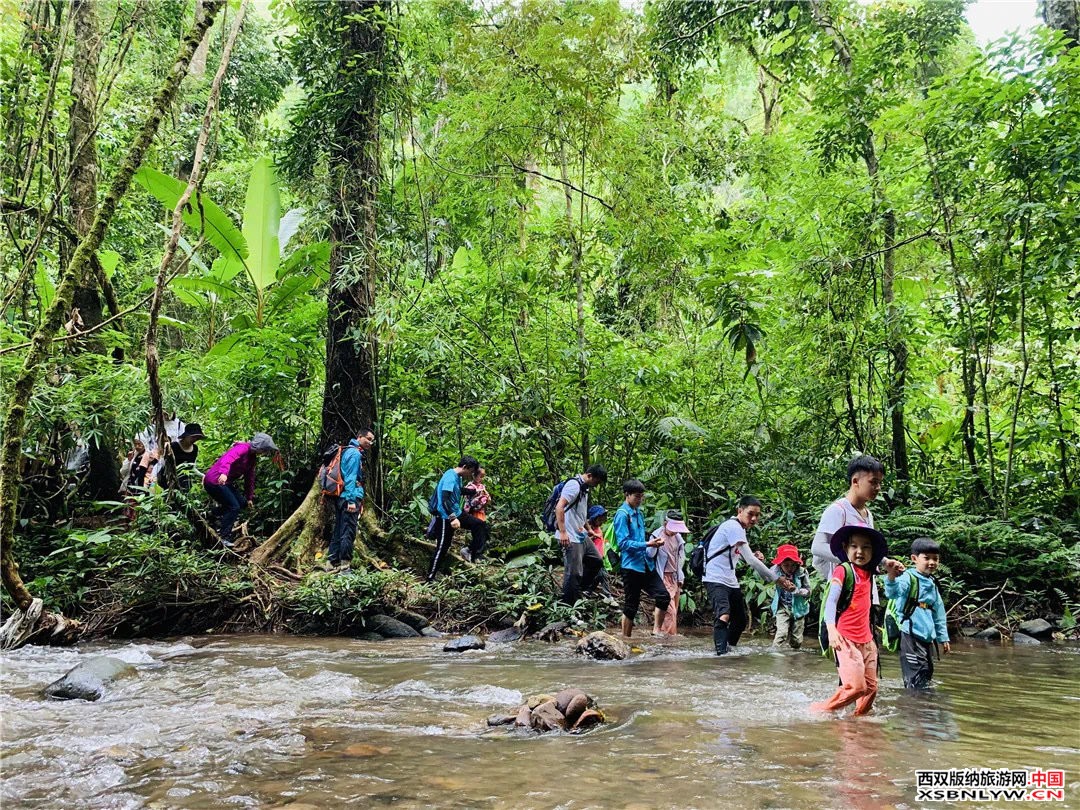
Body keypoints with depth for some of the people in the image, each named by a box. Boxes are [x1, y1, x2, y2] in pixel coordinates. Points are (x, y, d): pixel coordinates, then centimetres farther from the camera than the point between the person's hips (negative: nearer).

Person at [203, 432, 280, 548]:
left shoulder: (252, 457, 12)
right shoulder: (243, 448, -17)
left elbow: (250, 478, 19)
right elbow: (227, 458, -37)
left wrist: (249, 498, 22)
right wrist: (223, 473, -55)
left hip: (226, 483, 10)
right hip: (215, 481, -10)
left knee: (240, 503, 12)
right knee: (234, 507, -12)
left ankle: (222, 529, 17)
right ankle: (223, 537, -8)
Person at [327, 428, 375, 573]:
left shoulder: (348, 451, 20)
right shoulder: (355, 454, -11)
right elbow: (350, 478, -19)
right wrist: (351, 501, -23)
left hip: (340, 498, 10)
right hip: (349, 498, -10)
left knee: (338, 531, 13)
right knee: (348, 532, -8)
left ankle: (332, 562, 19)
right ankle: (344, 566, -7)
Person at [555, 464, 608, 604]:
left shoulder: (585, 488, 14)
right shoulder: (574, 485, -16)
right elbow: (559, 507, -25)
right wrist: (562, 532, -28)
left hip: (581, 536, 10)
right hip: (570, 538, -10)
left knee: (597, 561, 17)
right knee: (574, 573, -7)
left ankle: (580, 592, 24)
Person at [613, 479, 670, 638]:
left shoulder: (638, 512, 14)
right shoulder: (622, 514, -12)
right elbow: (624, 543, -19)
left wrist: (653, 541, 3)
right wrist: (647, 544, -25)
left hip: (646, 564, 8)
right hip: (631, 565, -8)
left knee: (663, 595, 0)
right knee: (631, 605, 2)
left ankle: (656, 631, 12)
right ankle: (626, 638, 14)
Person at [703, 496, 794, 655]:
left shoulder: (740, 528, 12)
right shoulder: (733, 526, -19)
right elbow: (750, 560, -23)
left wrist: (754, 557, -4)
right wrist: (776, 579, -20)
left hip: (731, 581, 10)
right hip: (715, 579, -10)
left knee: (740, 620, 16)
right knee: (723, 616, -29)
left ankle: (728, 648, 33)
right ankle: (721, 653, -35)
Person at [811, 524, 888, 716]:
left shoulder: (868, 572, 12)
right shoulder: (843, 570, -9)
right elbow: (831, 601, -17)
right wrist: (831, 629, -29)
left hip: (866, 639, 7)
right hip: (846, 639, -7)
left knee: (871, 687, 4)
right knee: (856, 686, -15)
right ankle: (820, 710, 0)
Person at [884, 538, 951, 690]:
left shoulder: (932, 584, 16)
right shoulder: (908, 578, -10)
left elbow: (939, 613, 26)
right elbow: (893, 592, -34)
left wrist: (943, 637, 24)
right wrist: (891, 576, -56)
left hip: (927, 637, 9)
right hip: (910, 635, -9)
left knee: (927, 672, 16)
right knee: (917, 679, -12)